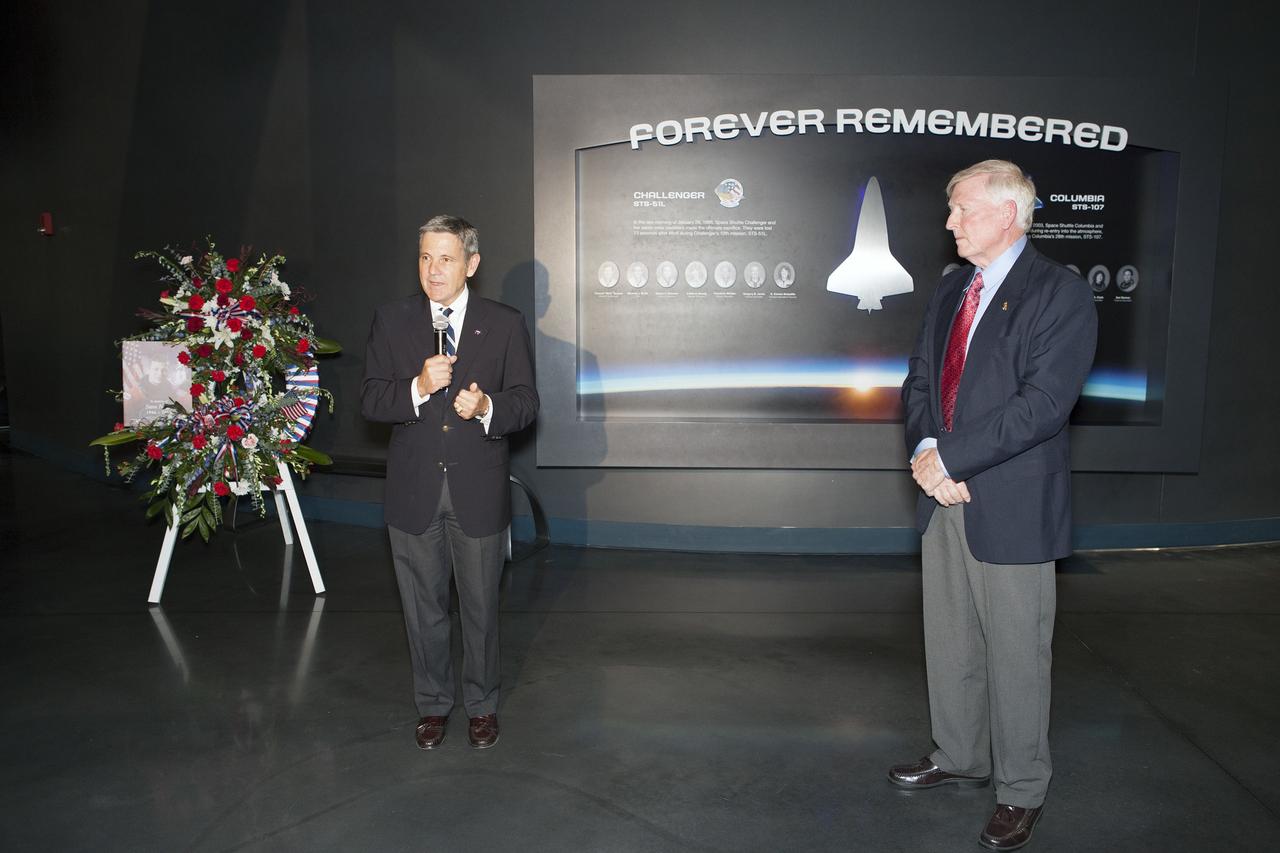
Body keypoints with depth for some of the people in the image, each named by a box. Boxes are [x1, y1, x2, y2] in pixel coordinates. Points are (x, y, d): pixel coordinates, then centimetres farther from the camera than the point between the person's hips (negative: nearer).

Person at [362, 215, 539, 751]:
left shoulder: (505, 325, -1)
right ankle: (432, 703, 34)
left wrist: (487, 406, -22)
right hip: (414, 491, 1)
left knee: (481, 605, 12)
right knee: (423, 607, 14)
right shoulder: (391, 321, 2)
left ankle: (481, 704, 32)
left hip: (478, 491, -1)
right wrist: (417, 387, -22)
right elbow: (370, 401, -3)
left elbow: (525, 402, -1)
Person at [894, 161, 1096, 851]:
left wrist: (950, 457, -20)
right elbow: (920, 379, 10)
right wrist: (925, 451, -9)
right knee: (949, 642, 18)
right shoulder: (951, 289, 12)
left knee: (1016, 655, 6)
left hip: (1012, 507, -7)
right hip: (943, 496, 7)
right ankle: (958, 756, 38)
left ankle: (1021, 790, 25)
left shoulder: (1061, 295, -10)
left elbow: (1042, 404, -20)